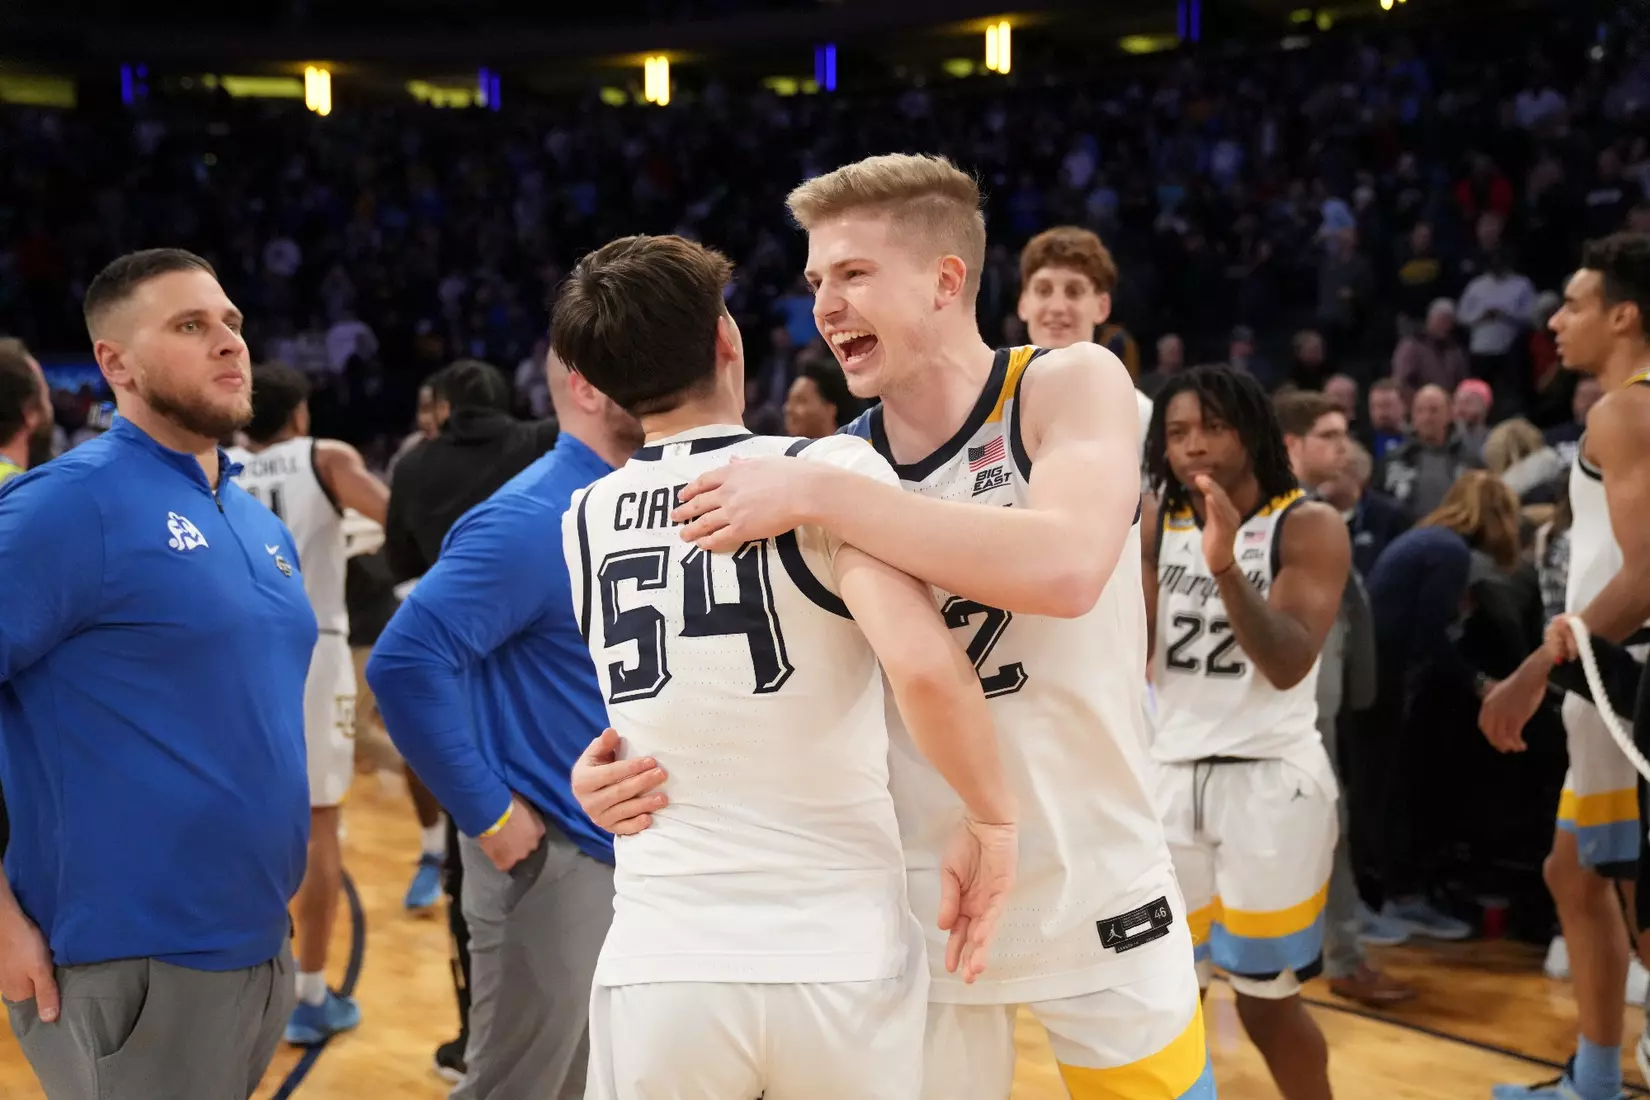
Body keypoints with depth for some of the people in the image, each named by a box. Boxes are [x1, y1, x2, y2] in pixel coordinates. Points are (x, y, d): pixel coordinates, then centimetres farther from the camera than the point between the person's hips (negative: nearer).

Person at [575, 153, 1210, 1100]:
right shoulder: (839, 465, -2)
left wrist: (816, 496, -30)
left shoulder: (1073, 386, -11)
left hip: (1096, 892, -2)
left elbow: (1067, 568, -31)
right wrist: (623, 759, -14)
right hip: (919, 906, 2)